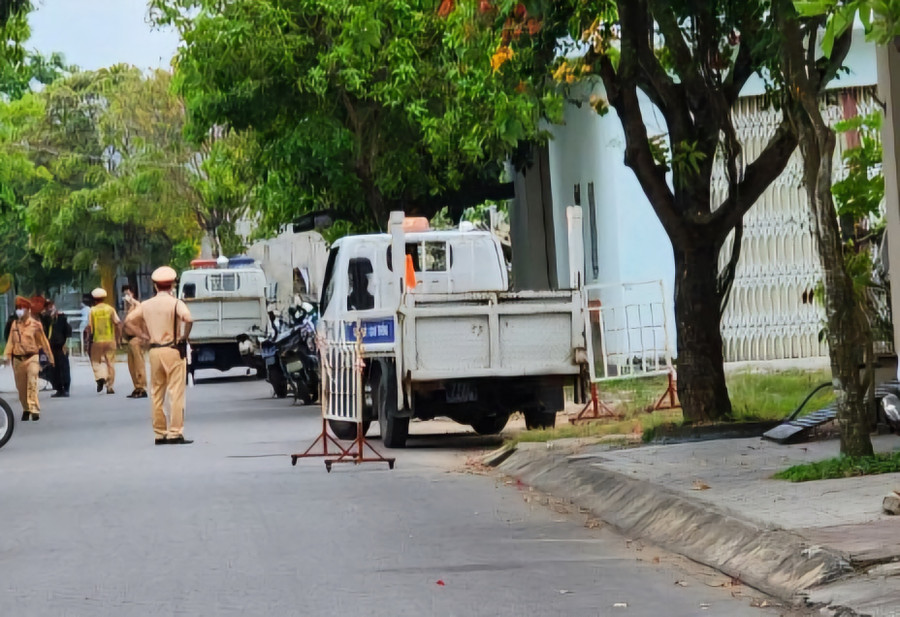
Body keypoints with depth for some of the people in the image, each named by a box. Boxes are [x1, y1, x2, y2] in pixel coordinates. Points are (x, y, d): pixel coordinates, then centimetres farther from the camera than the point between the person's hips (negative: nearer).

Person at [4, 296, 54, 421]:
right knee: (21, 387, 9)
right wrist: (8, 356, 1)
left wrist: (50, 357, 7)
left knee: (32, 384, -14)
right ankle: (26, 409, 23)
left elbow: (43, 341, 3)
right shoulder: (14, 325, 8)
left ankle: (34, 410, -13)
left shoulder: (35, 325, -3)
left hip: (31, 358, -4)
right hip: (18, 358, 4)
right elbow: (11, 341, 9)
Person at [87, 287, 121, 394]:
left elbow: (89, 326, -6)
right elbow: (118, 323, -5)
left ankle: (100, 377, -18)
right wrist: (118, 337, 2)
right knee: (110, 362, 7)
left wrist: (90, 338, 6)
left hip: (97, 340, -1)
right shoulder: (110, 309, 1)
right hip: (110, 340, 1)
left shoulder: (92, 310, -2)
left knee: (96, 361, 10)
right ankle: (110, 386, 7)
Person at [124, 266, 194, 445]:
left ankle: (159, 434, 12)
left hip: (154, 351, 5)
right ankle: (175, 433, -9)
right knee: (175, 393, -4)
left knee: (156, 394, 11)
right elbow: (187, 318, -25)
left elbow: (129, 321, 11)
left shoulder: (146, 305, 7)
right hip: (173, 350, -5)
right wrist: (184, 336, -10)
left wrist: (144, 335, 9)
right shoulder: (175, 303, -8)